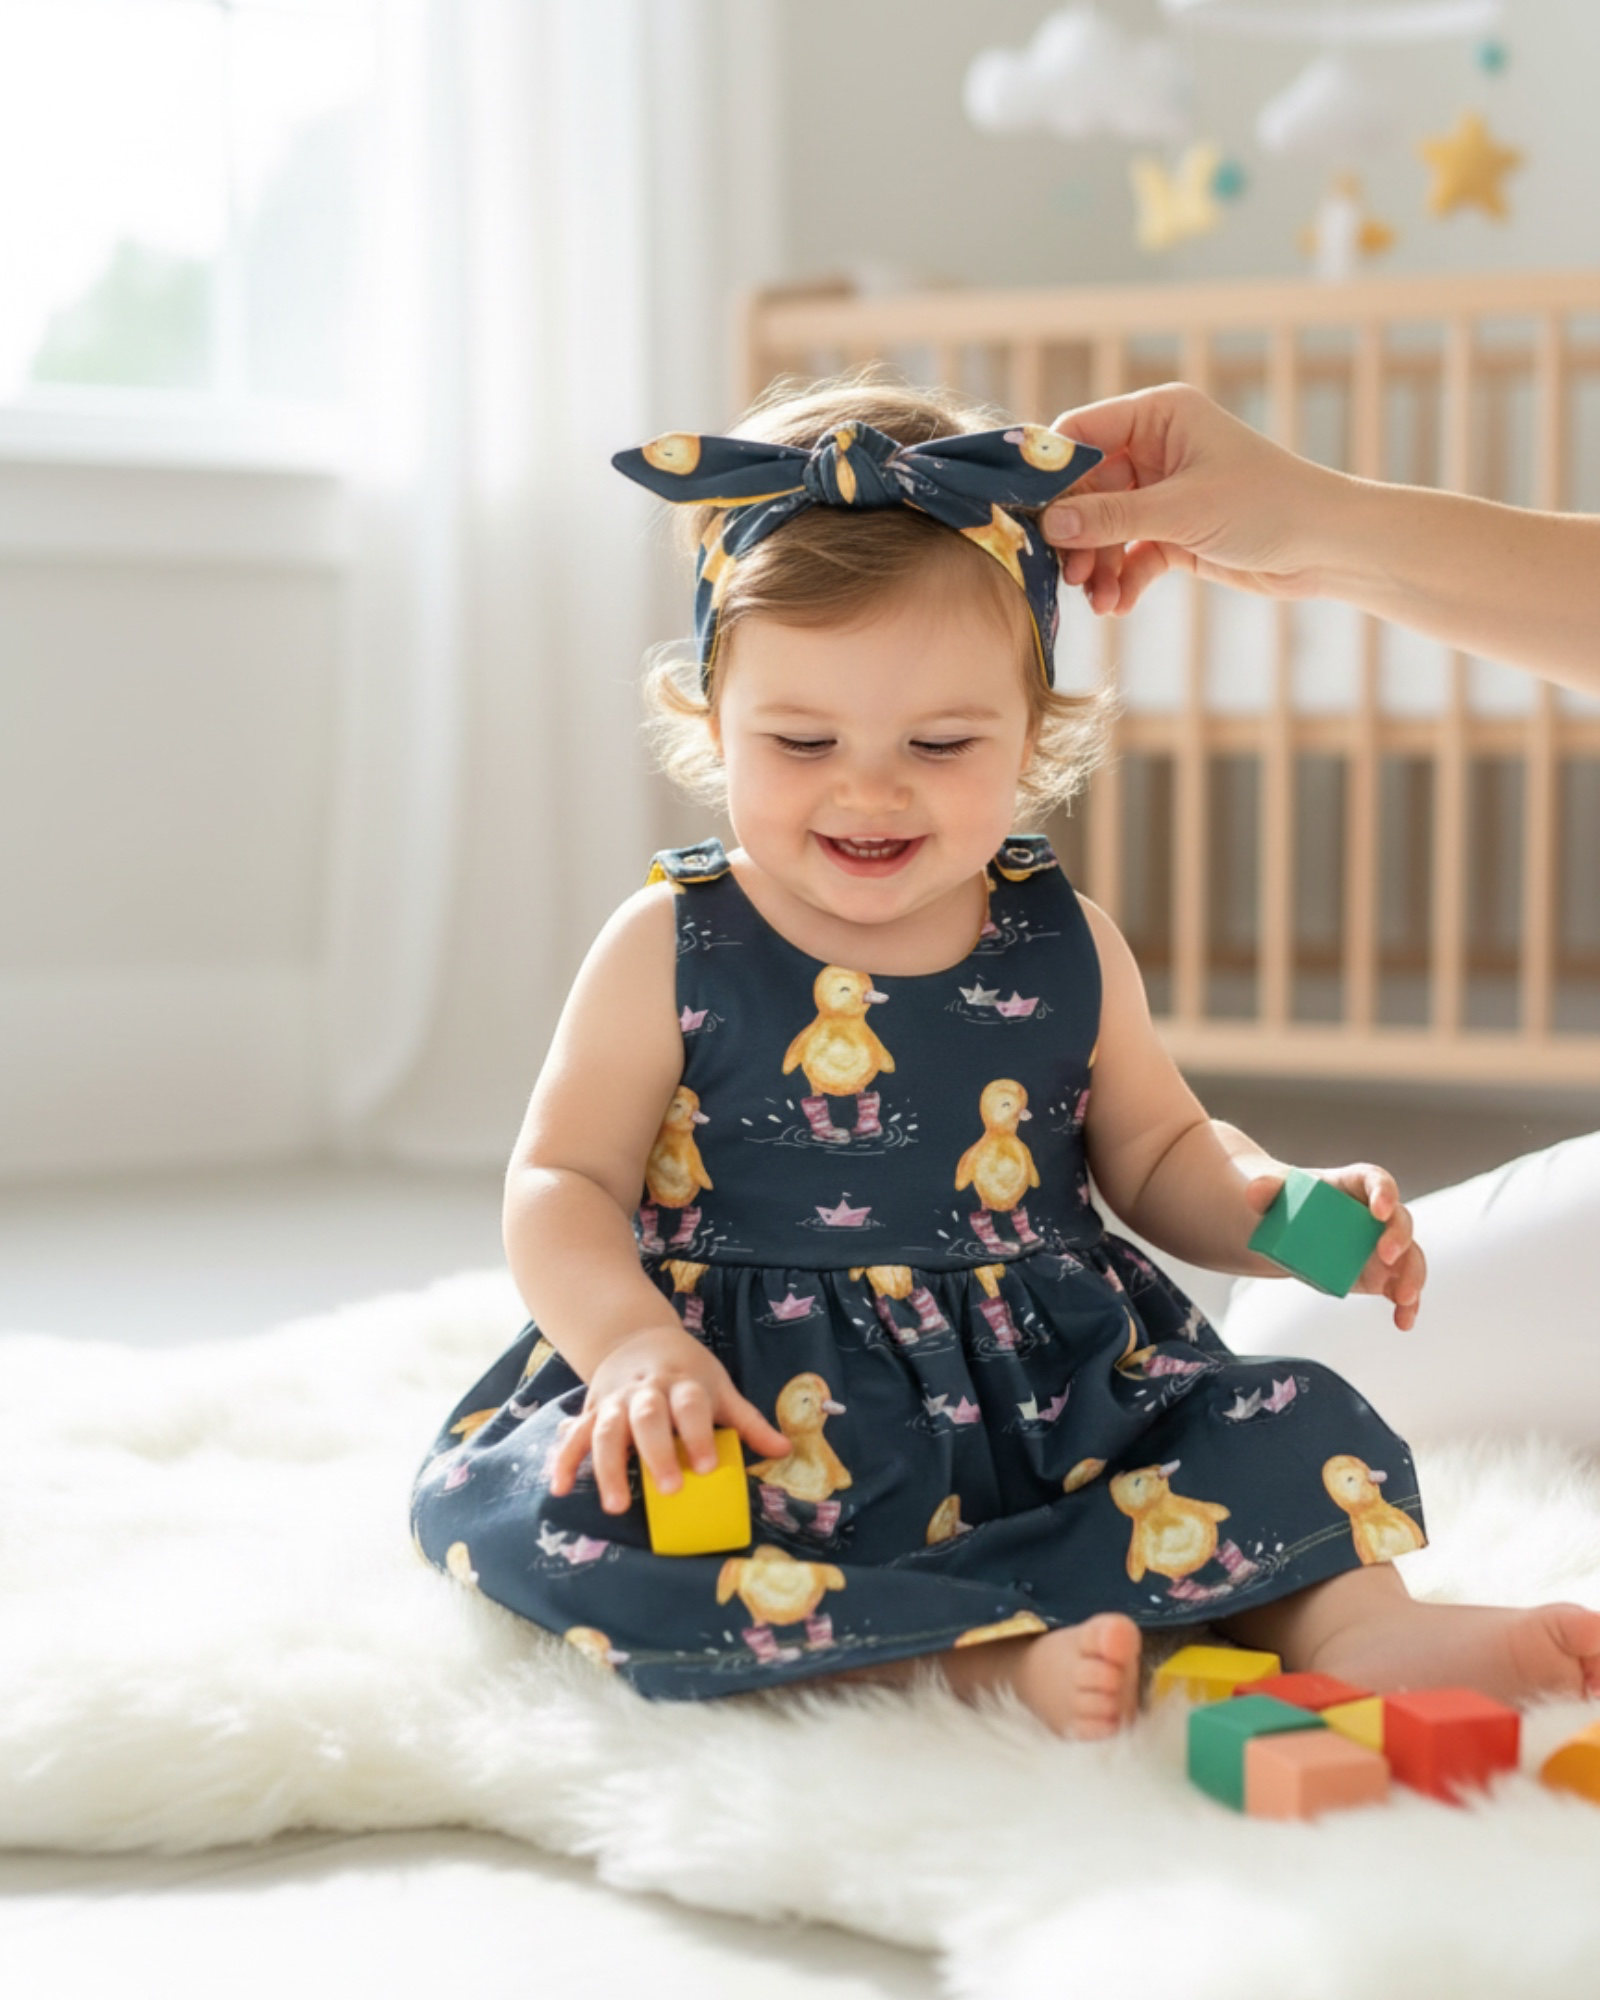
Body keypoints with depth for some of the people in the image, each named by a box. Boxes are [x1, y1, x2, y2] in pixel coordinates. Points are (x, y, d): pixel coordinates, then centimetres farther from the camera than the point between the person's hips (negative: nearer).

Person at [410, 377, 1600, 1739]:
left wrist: (1281, 1208, -5)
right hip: (753, 1413, -2)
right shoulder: (671, 953, -2)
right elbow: (564, 1183, -3)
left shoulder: (1063, 947, 6)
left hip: (1053, 1399, 2)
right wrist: (635, 1345, -23)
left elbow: (1157, 1154, 17)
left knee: (1299, 1424, -13)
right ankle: (986, 1655, -34)